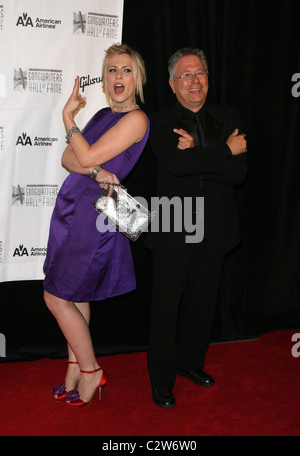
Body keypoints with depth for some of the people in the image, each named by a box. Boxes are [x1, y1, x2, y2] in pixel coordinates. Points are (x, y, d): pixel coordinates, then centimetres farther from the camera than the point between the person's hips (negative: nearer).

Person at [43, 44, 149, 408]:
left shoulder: (136, 119, -12)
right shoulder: (103, 115, 14)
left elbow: (87, 156, -17)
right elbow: (68, 158, 5)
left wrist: (67, 116, -6)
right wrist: (96, 172, -15)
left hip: (94, 213, -8)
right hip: (73, 207, 8)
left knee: (57, 296, -2)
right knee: (75, 294, 13)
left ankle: (91, 370, 14)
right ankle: (75, 368, 27)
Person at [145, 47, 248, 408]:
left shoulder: (227, 119, 7)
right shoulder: (160, 122, -3)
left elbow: (239, 172, -5)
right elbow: (176, 163, -22)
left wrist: (196, 156, -18)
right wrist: (225, 150, -15)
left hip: (213, 231, 4)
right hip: (172, 232, -3)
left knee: (203, 303, 16)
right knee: (166, 307, 4)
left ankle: (190, 362, 38)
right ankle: (161, 381, 20)